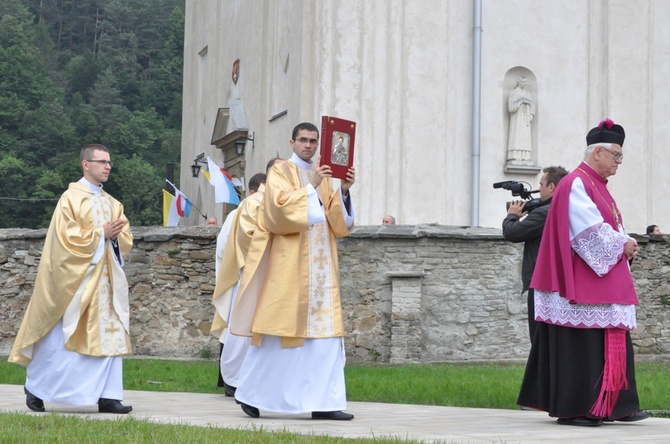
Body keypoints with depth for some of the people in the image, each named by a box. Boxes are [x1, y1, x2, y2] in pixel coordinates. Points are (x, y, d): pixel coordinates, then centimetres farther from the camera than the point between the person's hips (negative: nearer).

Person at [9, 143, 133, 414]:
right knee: (63, 337, -2)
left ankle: (107, 396, -2)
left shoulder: (112, 204, 14)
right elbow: (67, 238, -16)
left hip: (105, 279, 7)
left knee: (109, 336, -1)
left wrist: (116, 236, -9)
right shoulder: (71, 198, -6)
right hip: (76, 278, -7)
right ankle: (36, 387, 15)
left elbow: (126, 239, 12)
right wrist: (101, 234, -17)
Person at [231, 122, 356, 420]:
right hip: (288, 264, -6)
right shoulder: (280, 171, 0)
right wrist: (311, 186, -17)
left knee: (324, 330, -2)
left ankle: (323, 402, -2)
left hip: (320, 265, 6)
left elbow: (337, 222, 10)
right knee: (279, 328, -4)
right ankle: (249, 393, 10)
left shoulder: (323, 177, 17)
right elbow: (280, 206, -17)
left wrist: (343, 191, -5)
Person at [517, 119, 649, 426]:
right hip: (583, 283, -10)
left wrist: (625, 244, 3)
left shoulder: (598, 187, 19)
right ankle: (572, 409, -3)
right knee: (579, 344, -8)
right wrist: (621, 244, -12)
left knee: (612, 343, 8)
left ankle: (610, 407, 10)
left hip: (606, 283, 10)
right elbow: (589, 231, -21)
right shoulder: (576, 185, -12)